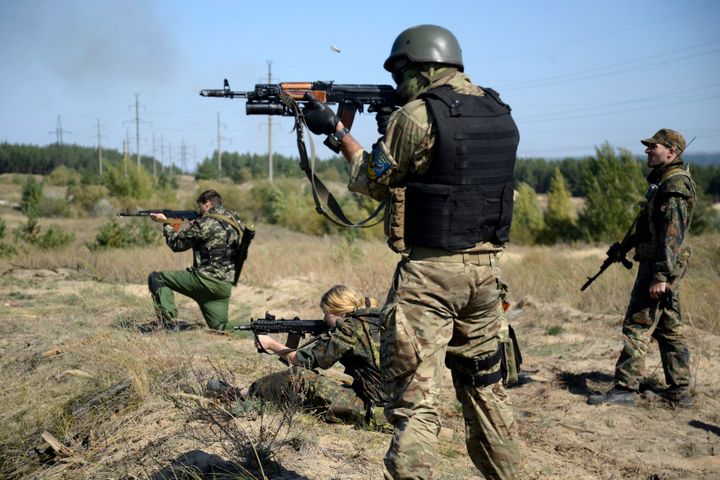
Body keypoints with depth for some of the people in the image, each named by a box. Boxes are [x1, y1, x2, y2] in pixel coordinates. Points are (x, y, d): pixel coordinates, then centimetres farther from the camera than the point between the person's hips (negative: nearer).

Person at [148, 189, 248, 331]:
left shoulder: (206, 222, -11)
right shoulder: (236, 220, 10)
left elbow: (177, 243, -1)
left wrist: (166, 223, 14)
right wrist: (194, 226, 16)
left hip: (206, 280, -7)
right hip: (226, 285, 7)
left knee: (156, 278, 6)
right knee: (219, 331, 17)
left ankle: (169, 325, -1)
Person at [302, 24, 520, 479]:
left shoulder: (418, 114, -11)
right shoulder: (500, 113, 9)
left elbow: (372, 181, 0)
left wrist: (336, 131, 12)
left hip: (430, 271, -7)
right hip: (485, 267, 7)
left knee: (415, 399, -3)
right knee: (486, 384, 22)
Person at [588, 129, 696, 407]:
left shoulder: (674, 185, -16)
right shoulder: (664, 181, 16)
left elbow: (673, 234, -22)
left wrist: (660, 275, -25)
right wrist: (628, 244, 23)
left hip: (659, 266, -10)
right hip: (664, 266, 10)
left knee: (637, 326, -8)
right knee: (670, 329, 12)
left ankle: (625, 388, -4)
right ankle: (680, 391, 18)